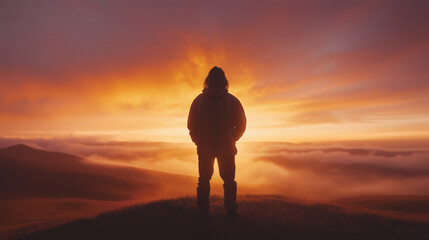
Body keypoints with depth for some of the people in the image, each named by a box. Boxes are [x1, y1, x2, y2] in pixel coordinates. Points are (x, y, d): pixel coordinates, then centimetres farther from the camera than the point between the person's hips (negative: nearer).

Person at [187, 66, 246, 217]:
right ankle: (231, 212, 14)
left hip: (204, 147, 1)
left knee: (204, 180, 14)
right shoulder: (232, 100, -3)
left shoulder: (199, 100, -1)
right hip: (227, 148, 0)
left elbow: (191, 125, 1)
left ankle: (203, 211, 17)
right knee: (229, 181, 12)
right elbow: (241, 125, 1)